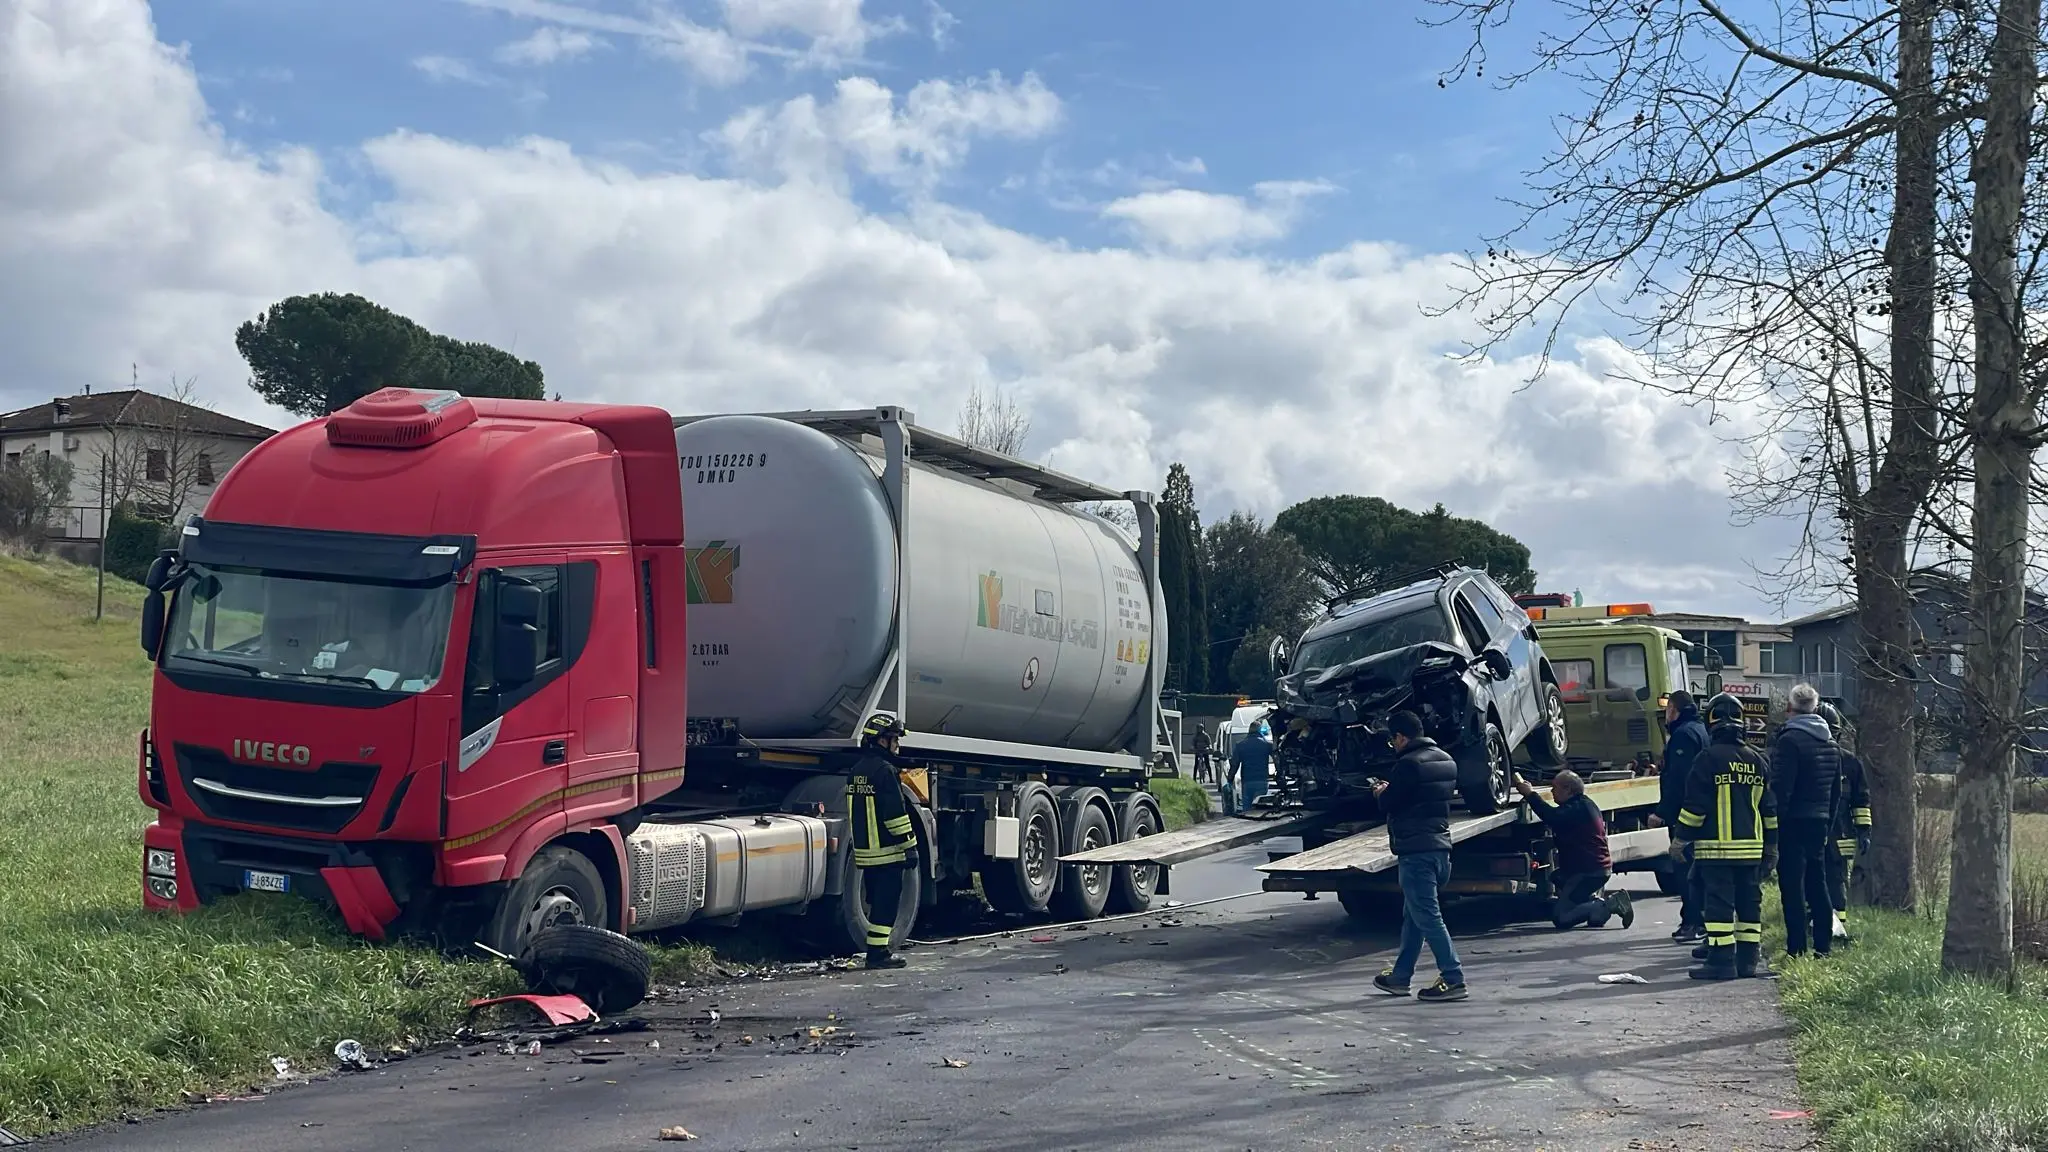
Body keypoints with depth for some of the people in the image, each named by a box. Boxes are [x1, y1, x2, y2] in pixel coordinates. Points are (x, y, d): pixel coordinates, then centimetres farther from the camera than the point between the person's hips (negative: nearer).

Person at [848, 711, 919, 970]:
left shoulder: (856, 770, 14)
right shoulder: (884, 770, -16)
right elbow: (895, 813, -19)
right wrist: (910, 847, -14)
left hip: (864, 851, 9)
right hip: (887, 851, -9)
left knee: (877, 899, 16)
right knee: (887, 900, -4)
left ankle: (877, 948, 21)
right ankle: (878, 953, -5)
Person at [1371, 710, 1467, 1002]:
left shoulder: (1408, 764, -16)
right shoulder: (1446, 760, 13)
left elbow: (1389, 805, -14)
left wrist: (1382, 792, 10)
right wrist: (1392, 790, 21)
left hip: (1416, 851, -10)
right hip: (1440, 846, 10)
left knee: (1427, 917, -6)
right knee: (1412, 915, 17)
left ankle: (1453, 979, -9)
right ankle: (1400, 977, 24)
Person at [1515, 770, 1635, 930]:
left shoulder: (1579, 807, -16)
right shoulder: (1584, 805, 17)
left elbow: (1553, 817, -32)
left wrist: (1530, 794, -25)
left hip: (1590, 871, -10)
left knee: (1560, 918, -12)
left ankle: (1611, 904, -15)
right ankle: (1594, 901, 14)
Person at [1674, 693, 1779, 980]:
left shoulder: (1708, 759, -9)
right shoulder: (1756, 761, 10)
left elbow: (1694, 806, -11)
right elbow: (1770, 808, 15)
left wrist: (1681, 838, -2)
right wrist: (1771, 844, 21)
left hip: (1716, 848, -6)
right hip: (1751, 848, 6)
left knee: (1719, 902, -5)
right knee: (1750, 901, 11)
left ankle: (1722, 960, -8)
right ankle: (1748, 959, 13)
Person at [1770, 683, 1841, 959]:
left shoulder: (1789, 740, -13)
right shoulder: (1830, 743, 14)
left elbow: (1780, 789, -18)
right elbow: (1836, 790, 19)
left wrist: (1772, 826, -14)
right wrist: (1828, 826, 22)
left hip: (1794, 822, -8)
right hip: (1820, 822, 8)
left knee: (1792, 887, -5)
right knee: (1817, 885, 14)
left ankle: (1796, 949, -6)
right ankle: (1823, 946, 17)